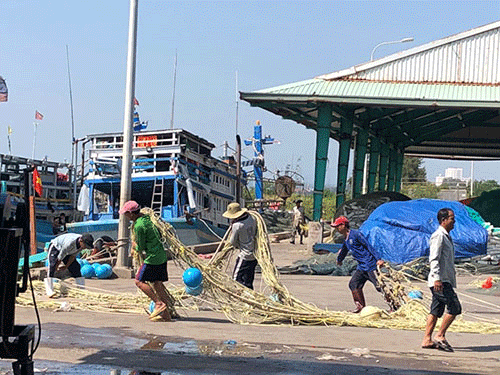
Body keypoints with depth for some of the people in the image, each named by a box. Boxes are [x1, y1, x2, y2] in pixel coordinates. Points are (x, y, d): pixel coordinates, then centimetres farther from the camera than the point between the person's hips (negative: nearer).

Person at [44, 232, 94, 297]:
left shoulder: (83, 242, -20)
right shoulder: (69, 243, -42)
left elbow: (73, 256, -10)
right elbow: (60, 257, -29)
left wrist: (66, 266, -9)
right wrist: (56, 267, -18)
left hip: (67, 252, 7)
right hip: (55, 248, -7)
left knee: (76, 267, 1)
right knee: (53, 265, -27)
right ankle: (49, 290, -30)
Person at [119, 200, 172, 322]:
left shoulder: (139, 226, -17)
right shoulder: (147, 218, 11)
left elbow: (141, 247, -12)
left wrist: (135, 248, 11)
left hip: (152, 257, -9)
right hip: (162, 255, 9)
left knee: (139, 281, 0)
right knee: (157, 283, 10)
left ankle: (159, 303, -3)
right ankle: (166, 314, 9)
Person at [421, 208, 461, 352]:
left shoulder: (446, 236, 20)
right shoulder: (438, 236, -11)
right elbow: (434, 259, -19)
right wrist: (437, 278, -25)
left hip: (445, 280, 10)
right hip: (440, 281, -10)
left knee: (436, 310, 8)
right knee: (454, 307, -12)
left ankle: (427, 340, 9)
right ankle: (440, 335, -6)